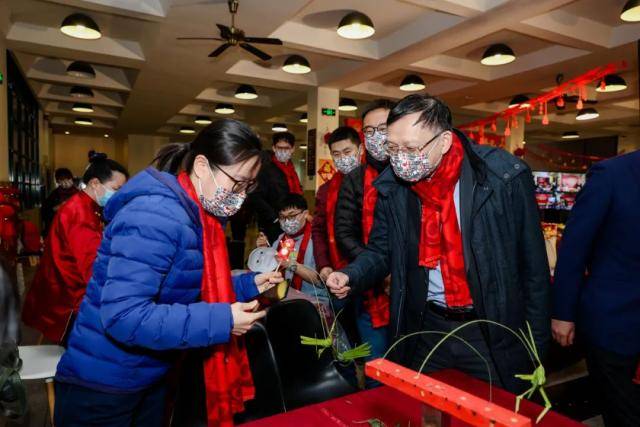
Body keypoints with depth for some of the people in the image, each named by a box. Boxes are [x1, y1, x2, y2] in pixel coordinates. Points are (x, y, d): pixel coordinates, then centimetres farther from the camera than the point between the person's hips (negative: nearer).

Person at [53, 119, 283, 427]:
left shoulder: (198, 215, 1)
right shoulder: (156, 215, -29)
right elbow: (123, 316, -34)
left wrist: (249, 285, 1)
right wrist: (221, 321, -31)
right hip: (102, 386, -8)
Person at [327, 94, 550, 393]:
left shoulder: (505, 177, -16)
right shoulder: (391, 186, -7)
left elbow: (533, 265, -7)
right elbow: (381, 250, 5)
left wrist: (537, 344, -3)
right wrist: (350, 277, -15)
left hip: (494, 334, -2)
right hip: (426, 331, 3)